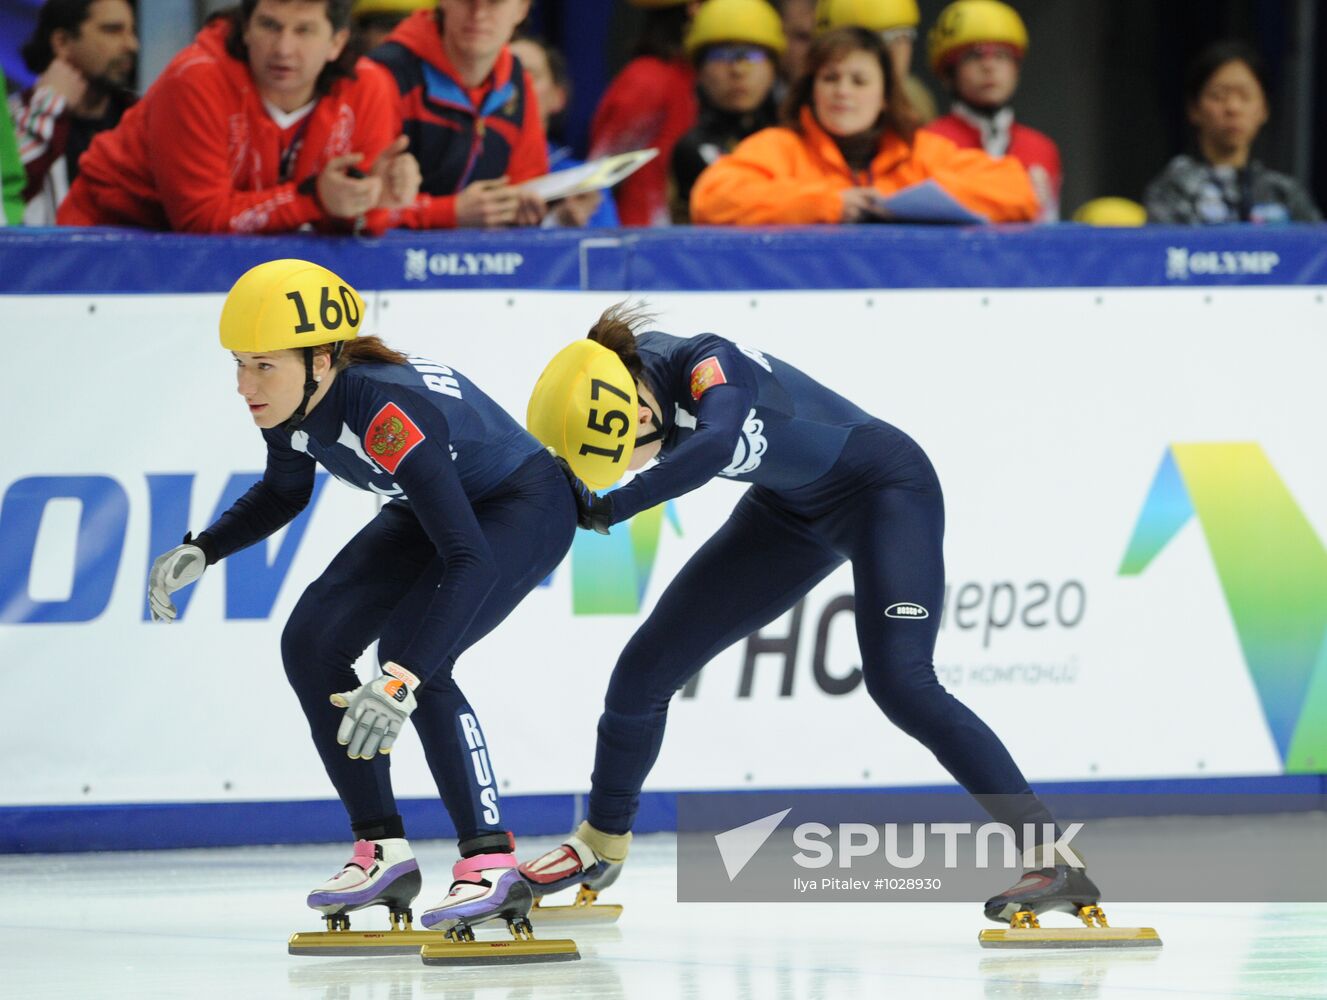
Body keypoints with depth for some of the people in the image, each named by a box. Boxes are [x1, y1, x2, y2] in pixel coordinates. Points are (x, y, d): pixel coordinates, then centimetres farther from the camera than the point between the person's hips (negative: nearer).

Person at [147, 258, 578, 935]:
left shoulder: (387, 409, -39)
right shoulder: (287, 404, -15)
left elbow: (470, 559, -45)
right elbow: (283, 496, 10)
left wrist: (399, 682, -53)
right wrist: (199, 552, -6)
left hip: (527, 507, -9)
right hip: (431, 509, 9)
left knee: (410, 651, -28)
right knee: (310, 643, -4)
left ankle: (492, 865, -20)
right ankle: (384, 853, 6)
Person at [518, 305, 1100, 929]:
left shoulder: (708, 363, -34)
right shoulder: (626, 371, -13)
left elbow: (716, 442, -56)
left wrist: (612, 507, -45)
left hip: (885, 486, -8)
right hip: (791, 512, 8)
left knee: (899, 684, -26)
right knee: (645, 667, 6)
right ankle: (603, 844, 29)